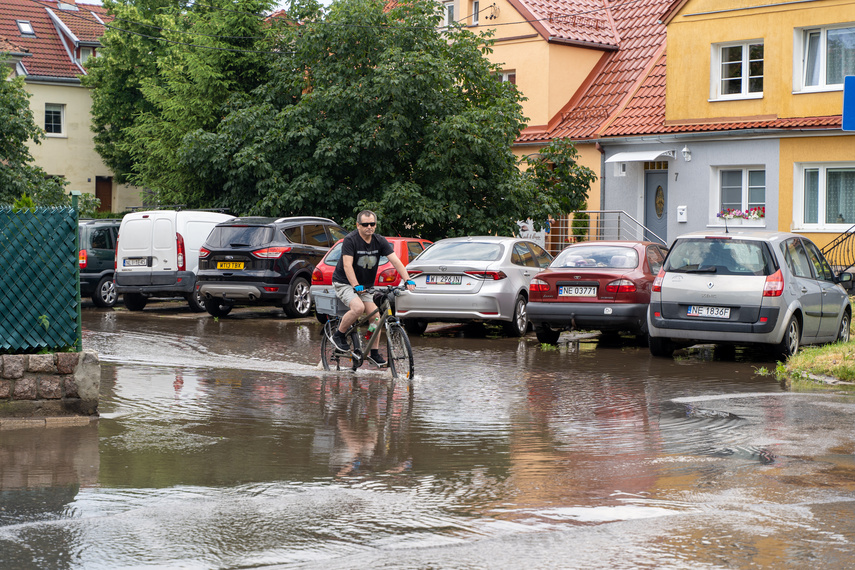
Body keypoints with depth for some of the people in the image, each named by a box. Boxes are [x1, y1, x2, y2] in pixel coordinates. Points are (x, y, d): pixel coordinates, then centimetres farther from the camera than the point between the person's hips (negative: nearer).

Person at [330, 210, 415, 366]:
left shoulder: (380, 241, -3)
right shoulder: (350, 240, -18)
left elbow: (395, 261, -11)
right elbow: (347, 265, -26)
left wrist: (407, 280, -24)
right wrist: (356, 286, -37)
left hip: (365, 285, 6)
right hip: (344, 283, -6)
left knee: (375, 315, -9)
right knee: (358, 307, -30)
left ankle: (373, 352, 4)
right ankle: (339, 335, -8)